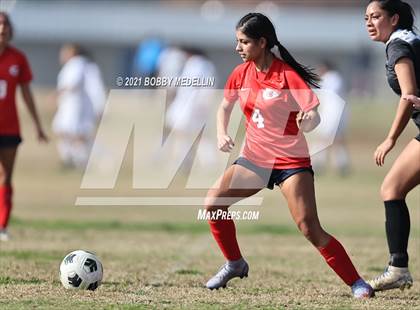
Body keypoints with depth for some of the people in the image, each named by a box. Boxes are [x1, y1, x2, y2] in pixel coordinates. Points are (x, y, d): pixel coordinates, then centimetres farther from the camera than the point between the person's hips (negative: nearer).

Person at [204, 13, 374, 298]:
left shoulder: (288, 76, -16)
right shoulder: (241, 74, 1)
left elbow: (314, 117, -18)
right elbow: (225, 107, 18)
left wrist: (308, 121, -41)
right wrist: (222, 134, 0)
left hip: (291, 162, -6)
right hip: (254, 160, 6)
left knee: (310, 228, -17)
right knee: (213, 203, -5)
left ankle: (357, 283, -10)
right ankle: (235, 264, 18)